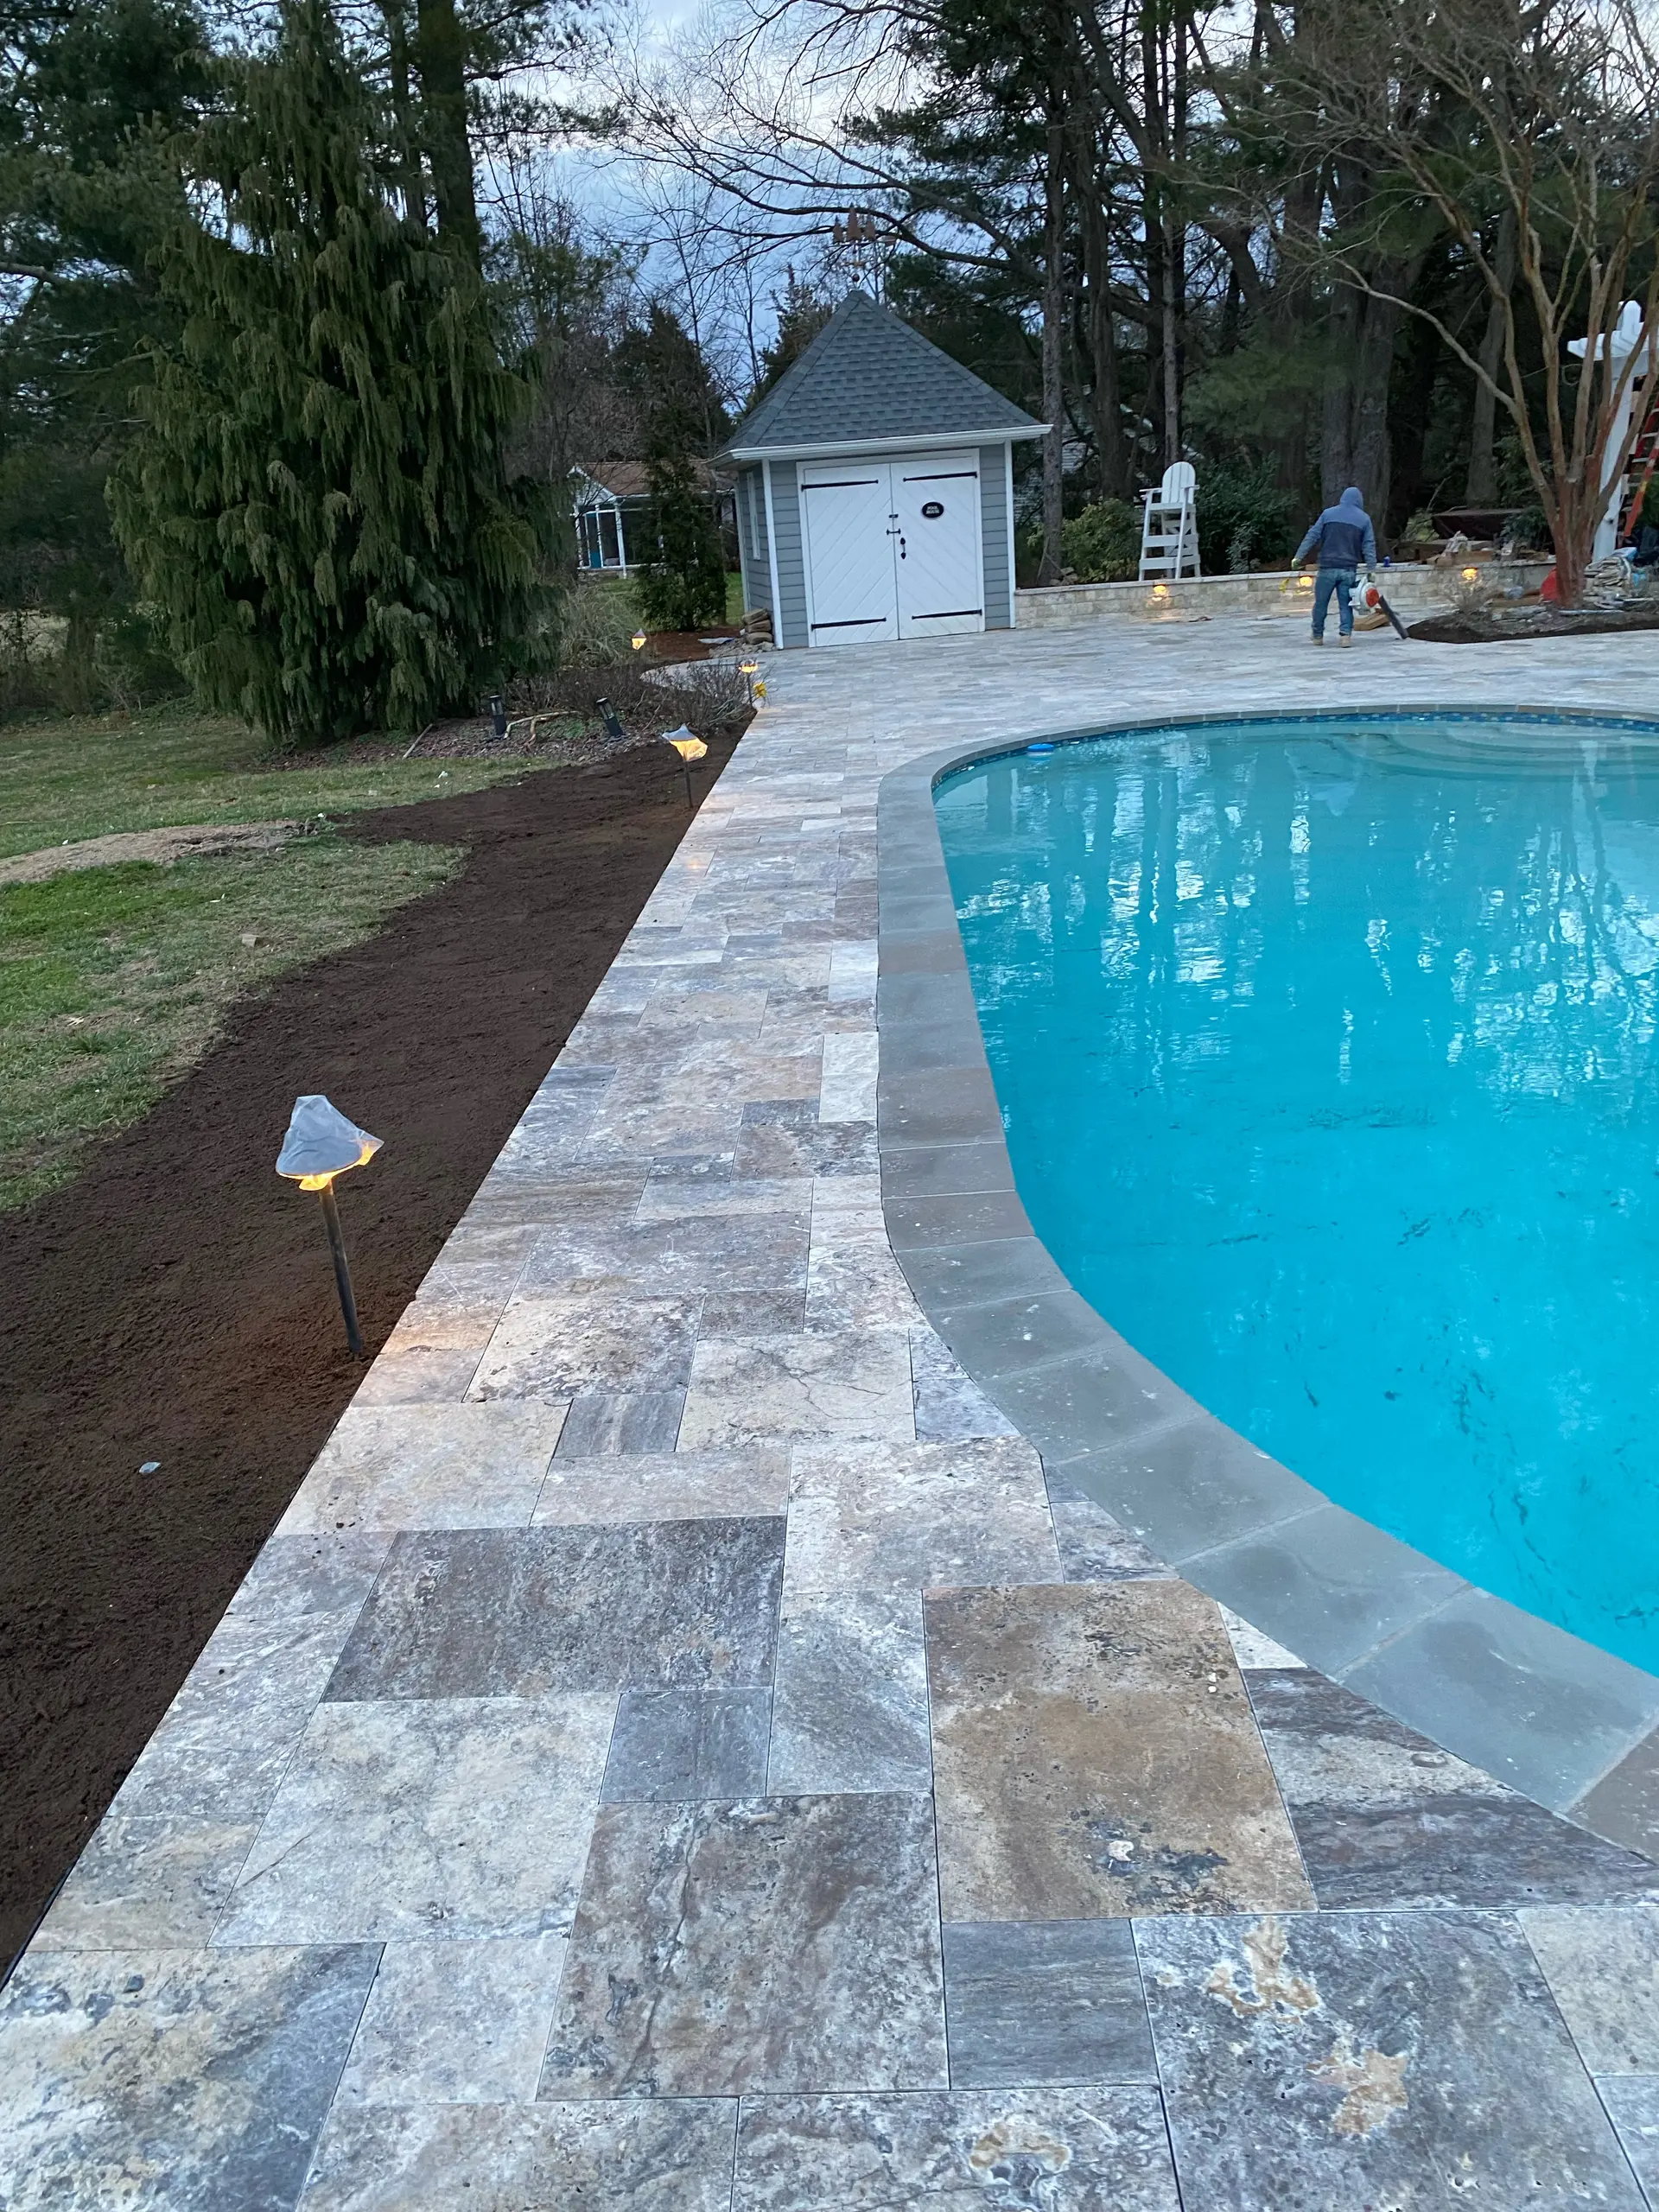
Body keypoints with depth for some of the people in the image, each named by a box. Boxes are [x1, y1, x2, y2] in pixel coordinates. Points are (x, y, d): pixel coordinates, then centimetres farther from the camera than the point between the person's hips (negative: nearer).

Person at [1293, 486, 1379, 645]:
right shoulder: (1364, 518, 7)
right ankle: (1346, 635, -6)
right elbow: (1369, 546, 4)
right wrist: (1371, 570, 4)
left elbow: (1312, 536, 2)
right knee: (1345, 605, 5)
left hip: (1327, 568, -1)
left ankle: (1318, 636, 16)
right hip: (1349, 570, 1)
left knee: (1321, 603, 9)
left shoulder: (1328, 514, 6)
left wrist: (1299, 556, 3)